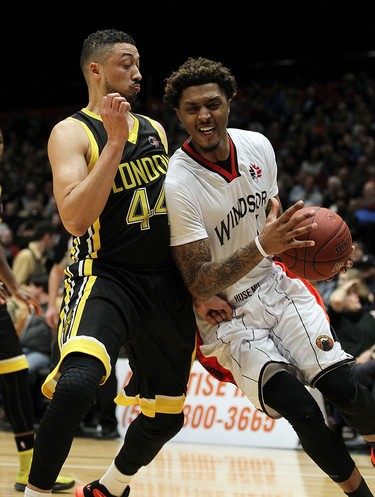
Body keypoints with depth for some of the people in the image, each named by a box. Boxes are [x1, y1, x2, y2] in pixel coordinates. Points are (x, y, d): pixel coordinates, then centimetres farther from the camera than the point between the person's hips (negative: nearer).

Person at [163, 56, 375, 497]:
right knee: (300, 409, -21)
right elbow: (199, 285, -23)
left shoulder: (257, 146, -4)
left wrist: (310, 245, -4)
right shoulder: (177, 184, -22)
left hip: (274, 286, 4)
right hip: (222, 312, -4)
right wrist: (263, 246, -36)